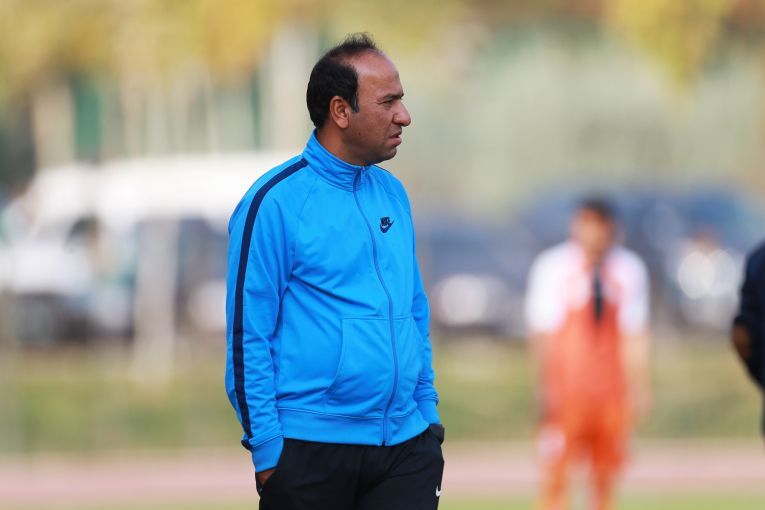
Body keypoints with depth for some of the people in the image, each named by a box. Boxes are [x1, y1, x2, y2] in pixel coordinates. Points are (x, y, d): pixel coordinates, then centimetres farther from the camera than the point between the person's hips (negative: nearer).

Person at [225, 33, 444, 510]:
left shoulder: (392, 193, 11)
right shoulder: (275, 202, -8)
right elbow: (247, 336, -9)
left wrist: (428, 412, 12)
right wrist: (268, 451, -12)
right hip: (311, 448, -5)